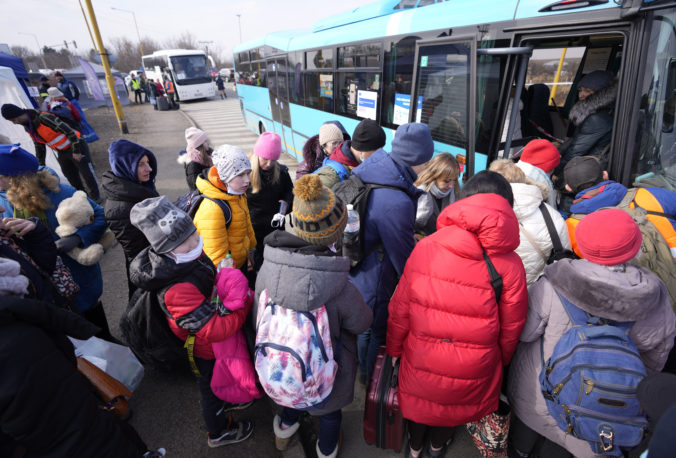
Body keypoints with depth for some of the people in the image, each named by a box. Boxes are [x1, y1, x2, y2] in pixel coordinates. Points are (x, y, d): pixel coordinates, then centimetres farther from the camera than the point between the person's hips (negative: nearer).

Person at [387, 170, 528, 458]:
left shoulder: (424, 248, -19)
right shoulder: (510, 265, -18)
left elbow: (400, 309, -11)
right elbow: (511, 327, -5)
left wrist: (394, 347, 7)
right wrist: (502, 359, 17)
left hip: (421, 360, 0)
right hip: (472, 369, 1)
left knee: (419, 396, 29)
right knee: (453, 402, 31)